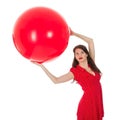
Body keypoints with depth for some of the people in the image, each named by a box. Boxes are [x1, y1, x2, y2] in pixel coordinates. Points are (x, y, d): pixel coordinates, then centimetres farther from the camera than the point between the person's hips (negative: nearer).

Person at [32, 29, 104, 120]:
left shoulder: (91, 64, 5)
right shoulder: (75, 71, -6)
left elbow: (90, 41, 7)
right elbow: (56, 80, -10)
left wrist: (74, 33, 8)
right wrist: (41, 65, -10)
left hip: (98, 102, 5)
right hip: (88, 103, -5)